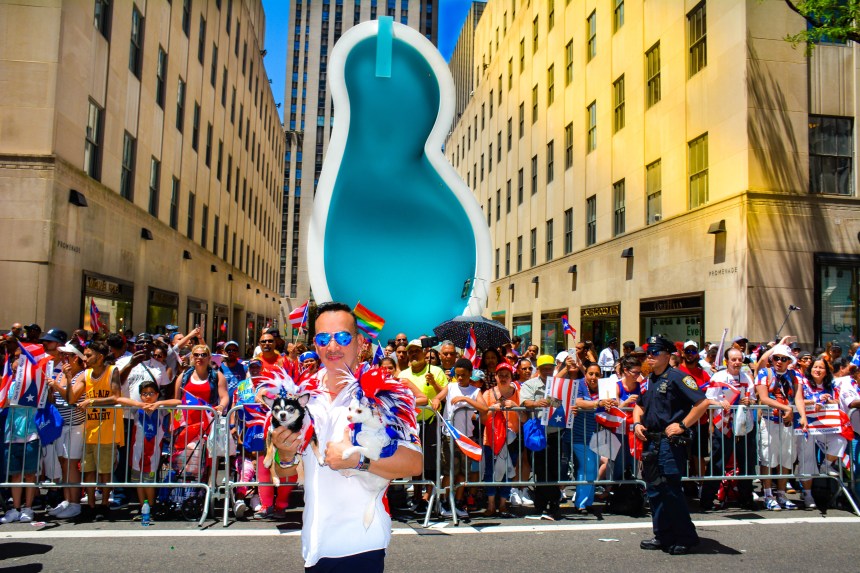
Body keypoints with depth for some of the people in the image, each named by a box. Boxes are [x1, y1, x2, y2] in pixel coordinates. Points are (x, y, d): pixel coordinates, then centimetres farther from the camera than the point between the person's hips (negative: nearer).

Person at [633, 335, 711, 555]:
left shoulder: (676, 377, -10)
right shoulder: (648, 380, 15)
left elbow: (702, 402, -18)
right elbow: (640, 405, 29)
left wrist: (682, 425, -17)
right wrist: (637, 423, 10)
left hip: (670, 442, -8)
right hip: (650, 442, 8)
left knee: (670, 491, -5)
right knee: (654, 491, 12)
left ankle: (686, 537, 9)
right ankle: (663, 536, 22)